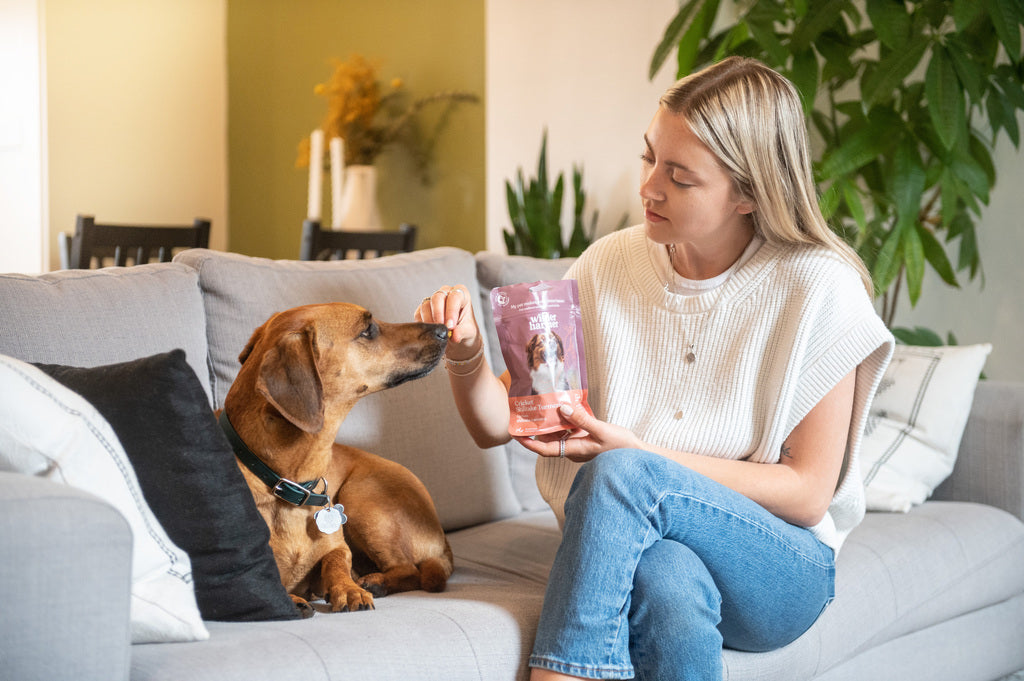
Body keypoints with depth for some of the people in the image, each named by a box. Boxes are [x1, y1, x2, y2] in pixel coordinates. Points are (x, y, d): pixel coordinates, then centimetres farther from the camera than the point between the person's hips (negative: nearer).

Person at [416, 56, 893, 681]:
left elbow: (807, 493, -8)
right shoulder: (609, 266, 2)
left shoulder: (818, 290, -8)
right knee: (668, 582, -37)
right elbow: (497, 424, 6)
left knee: (621, 474, -32)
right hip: (639, 543, 2)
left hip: (778, 571, -2)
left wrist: (631, 451, -17)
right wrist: (465, 353, -17)